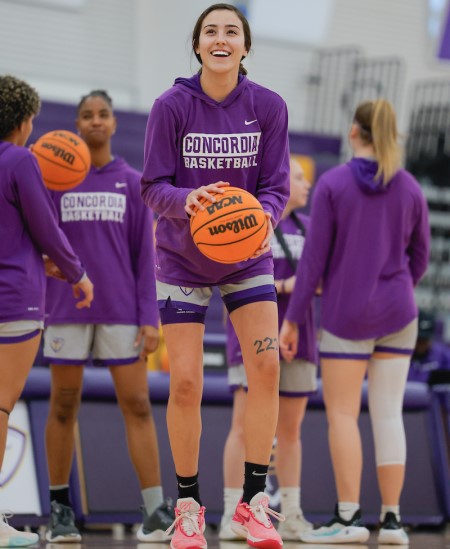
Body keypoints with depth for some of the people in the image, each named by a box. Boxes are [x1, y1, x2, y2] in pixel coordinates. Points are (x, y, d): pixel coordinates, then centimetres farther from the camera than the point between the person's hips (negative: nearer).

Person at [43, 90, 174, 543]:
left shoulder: (132, 182, 8)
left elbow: (145, 255, 7)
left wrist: (149, 316, 0)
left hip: (121, 311, 0)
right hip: (66, 310, 0)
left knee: (137, 405, -6)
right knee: (63, 407, 4)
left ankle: (155, 511, -7)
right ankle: (60, 509, 13)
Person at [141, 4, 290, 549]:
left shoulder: (268, 106, -10)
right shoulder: (171, 106, -14)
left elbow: (276, 185, -7)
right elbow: (153, 186, -13)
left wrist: (264, 219, -28)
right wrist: (187, 201, -34)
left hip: (247, 259, 2)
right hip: (182, 259, -1)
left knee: (266, 366, -11)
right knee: (185, 382, -6)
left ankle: (253, 503, 1)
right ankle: (188, 505, 12)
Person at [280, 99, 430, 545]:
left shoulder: (332, 184, -9)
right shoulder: (411, 189, 1)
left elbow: (313, 258, -9)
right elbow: (419, 257, 10)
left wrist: (292, 319, -4)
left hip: (346, 313, -3)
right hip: (398, 314, 3)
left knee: (342, 413, 1)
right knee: (388, 413, 5)